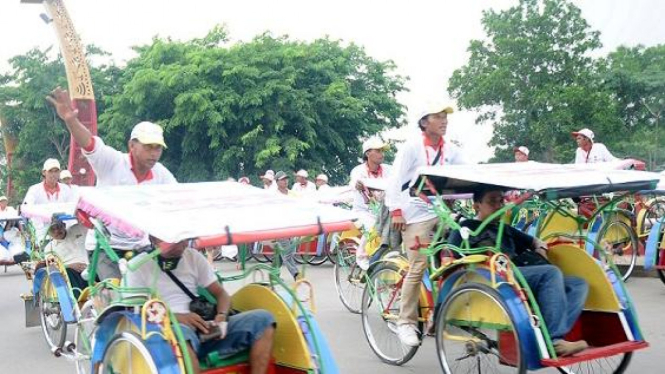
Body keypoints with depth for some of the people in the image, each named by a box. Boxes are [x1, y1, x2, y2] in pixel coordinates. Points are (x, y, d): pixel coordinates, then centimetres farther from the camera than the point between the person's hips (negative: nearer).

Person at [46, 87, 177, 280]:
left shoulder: (162, 175, -1)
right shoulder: (112, 162, -12)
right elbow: (89, 143, -28)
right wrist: (70, 119, -47)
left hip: (140, 247, 4)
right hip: (105, 245, -4)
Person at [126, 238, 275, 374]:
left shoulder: (193, 256, 15)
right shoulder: (139, 265, 2)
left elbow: (220, 293, 16)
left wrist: (221, 317, -7)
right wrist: (175, 317, -18)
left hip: (204, 329, 5)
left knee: (263, 319, -15)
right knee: (180, 333, -43)